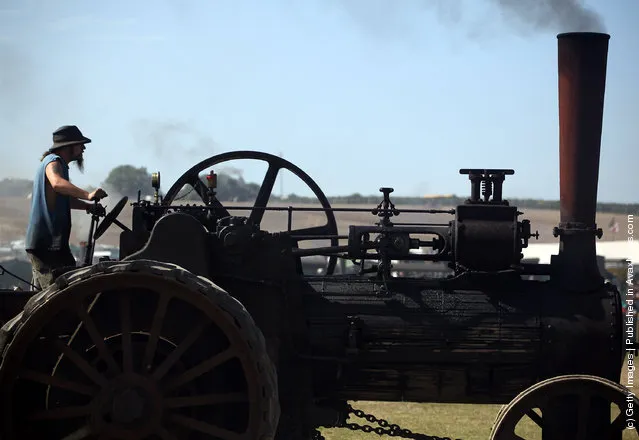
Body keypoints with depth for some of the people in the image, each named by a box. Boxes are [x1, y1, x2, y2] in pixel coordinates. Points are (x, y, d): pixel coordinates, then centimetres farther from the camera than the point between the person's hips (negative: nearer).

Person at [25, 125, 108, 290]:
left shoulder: (54, 162, 23)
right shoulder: (53, 161, -10)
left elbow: (64, 198, 33)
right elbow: (57, 183, -34)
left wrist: (89, 206, 17)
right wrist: (88, 195, -47)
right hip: (46, 242, -11)